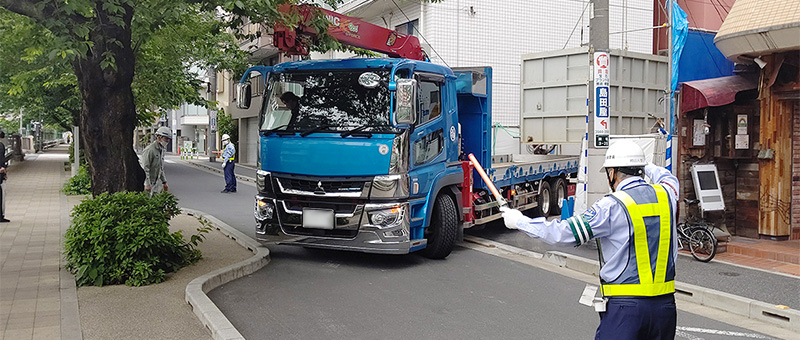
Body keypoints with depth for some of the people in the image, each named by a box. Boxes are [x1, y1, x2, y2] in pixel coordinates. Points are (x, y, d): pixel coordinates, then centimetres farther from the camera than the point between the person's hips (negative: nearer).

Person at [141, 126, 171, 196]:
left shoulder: (162, 150, 12)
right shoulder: (149, 150, -16)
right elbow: (145, 169, -20)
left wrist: (164, 182, 18)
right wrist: (147, 184, -23)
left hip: (155, 183, 9)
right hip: (148, 182, -9)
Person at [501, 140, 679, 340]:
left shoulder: (612, 206, -13)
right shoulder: (665, 195, 5)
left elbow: (565, 233, -14)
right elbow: (669, 179, 32)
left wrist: (519, 221, -4)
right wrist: (646, 166, 48)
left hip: (626, 306, -6)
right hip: (665, 305, 6)